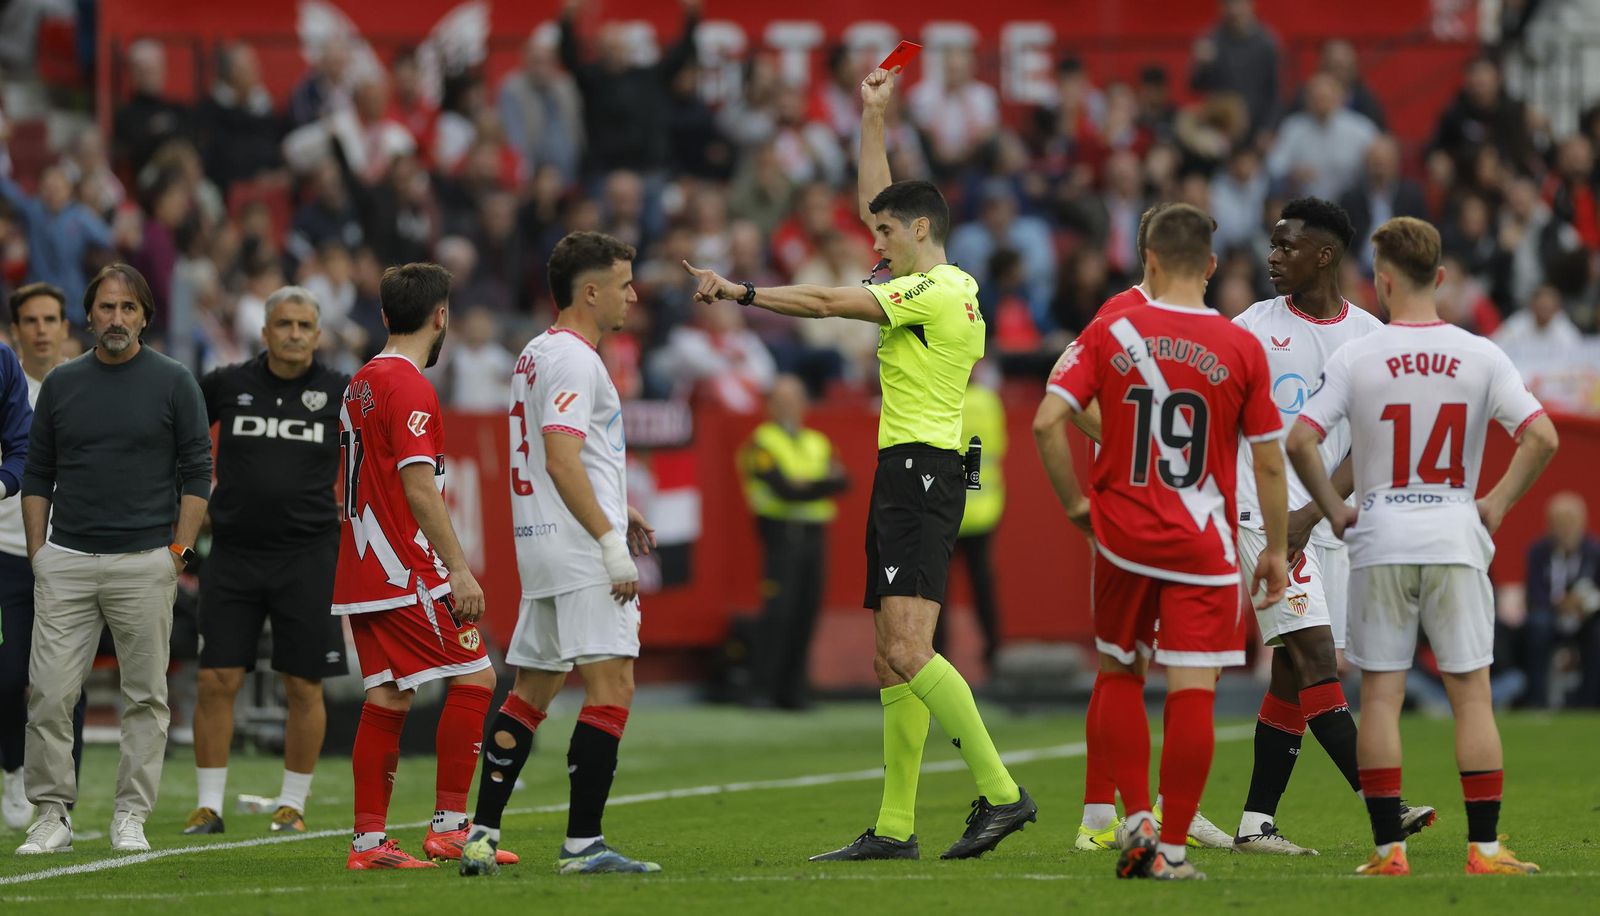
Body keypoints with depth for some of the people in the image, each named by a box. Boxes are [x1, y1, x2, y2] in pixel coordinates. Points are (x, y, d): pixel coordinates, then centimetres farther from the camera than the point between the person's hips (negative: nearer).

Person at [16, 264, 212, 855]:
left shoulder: (173, 383, 2)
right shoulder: (62, 384, 10)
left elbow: (197, 473, 2)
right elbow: (37, 474, 13)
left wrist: (178, 551, -5)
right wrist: (38, 554, 5)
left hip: (145, 563, -2)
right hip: (66, 562, 2)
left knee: (145, 696, 2)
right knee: (50, 694, -5)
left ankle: (131, 817, 8)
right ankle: (52, 814, 1)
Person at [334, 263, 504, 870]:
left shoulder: (361, 383, 15)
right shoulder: (409, 387, -13)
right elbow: (419, 487, -21)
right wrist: (458, 569, -22)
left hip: (361, 570, 9)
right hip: (406, 573, -9)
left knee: (387, 700, 8)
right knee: (474, 678, -4)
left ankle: (369, 839, 4)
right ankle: (449, 826, -5)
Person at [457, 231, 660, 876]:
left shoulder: (539, 354, 19)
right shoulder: (573, 359, -12)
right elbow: (561, 461, -20)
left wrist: (618, 510, 25)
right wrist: (610, 541, -21)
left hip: (542, 552, 10)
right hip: (580, 555, -10)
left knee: (532, 689, 12)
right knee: (611, 685, -11)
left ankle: (482, 835, 11)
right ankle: (582, 844, -14)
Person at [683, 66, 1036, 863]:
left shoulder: (936, 291, -11)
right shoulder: (953, 290, 16)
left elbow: (825, 304, -11)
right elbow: (876, 201, 29)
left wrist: (738, 292, -5)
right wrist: (873, 118, 30)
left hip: (917, 473, -10)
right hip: (908, 475, 10)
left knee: (908, 651, -19)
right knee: (893, 660, 7)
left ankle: (1000, 793, -20)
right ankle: (895, 827, 8)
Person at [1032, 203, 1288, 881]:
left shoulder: (1109, 335, -2)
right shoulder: (1241, 349, -4)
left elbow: (1047, 423, -7)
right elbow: (1270, 463, -2)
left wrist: (1075, 502, 5)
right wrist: (1276, 549, 9)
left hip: (1122, 537, 2)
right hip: (1204, 546, -2)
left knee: (1118, 677, 19)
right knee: (1192, 692, -2)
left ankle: (1136, 818, 10)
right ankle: (1172, 848, -4)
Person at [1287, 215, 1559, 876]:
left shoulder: (1355, 358, -5)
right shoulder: (1481, 357, -2)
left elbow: (1300, 441, -11)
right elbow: (1542, 436, -7)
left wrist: (1334, 510, 2)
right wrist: (1498, 504, 4)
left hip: (1379, 543, -1)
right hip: (1456, 537, 1)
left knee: (1380, 696, 4)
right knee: (1471, 695, 4)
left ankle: (1389, 848, 1)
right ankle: (1484, 848, 1)